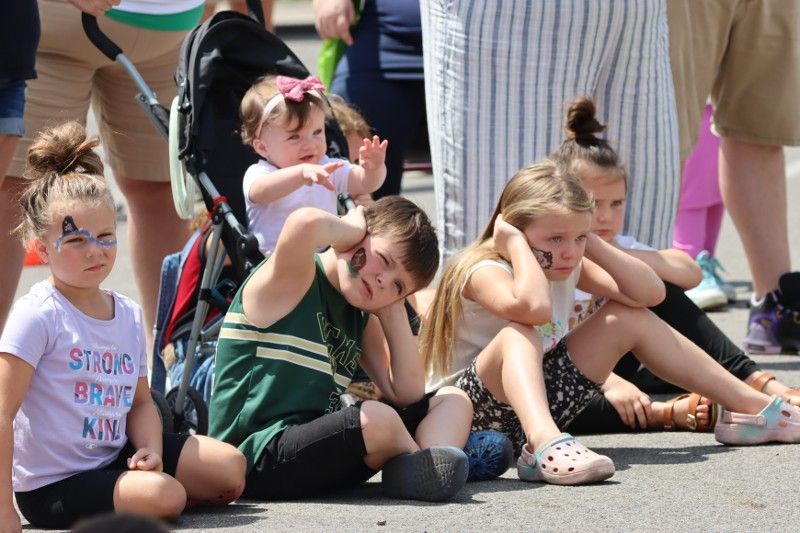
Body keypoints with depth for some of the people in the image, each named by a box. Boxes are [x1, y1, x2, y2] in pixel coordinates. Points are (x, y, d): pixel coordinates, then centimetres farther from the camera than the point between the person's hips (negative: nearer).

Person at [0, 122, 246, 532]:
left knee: (230, 467, 0)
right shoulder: (37, 315, -18)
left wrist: (151, 450, -9)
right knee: (164, 497, -27)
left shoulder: (128, 314, 6)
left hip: (113, 456, 8)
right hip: (53, 486, -8)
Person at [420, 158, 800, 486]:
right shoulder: (484, 272, -23)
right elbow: (533, 307, -47)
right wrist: (517, 245, -31)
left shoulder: (568, 265, 3)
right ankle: (543, 444, -64)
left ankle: (750, 407, 13)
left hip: (541, 398, 9)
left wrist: (593, 245, -10)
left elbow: (650, 293, -3)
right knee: (518, 335, -38)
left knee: (628, 318, 9)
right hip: (471, 411, -9)